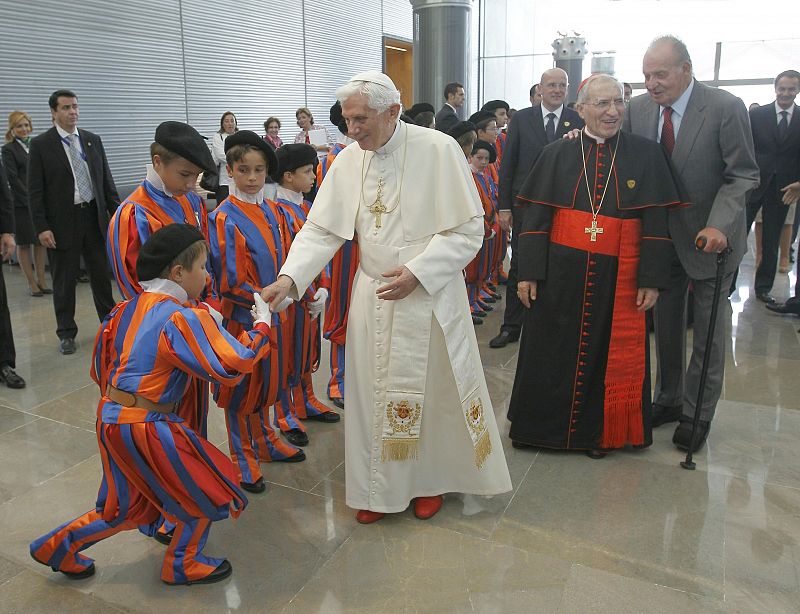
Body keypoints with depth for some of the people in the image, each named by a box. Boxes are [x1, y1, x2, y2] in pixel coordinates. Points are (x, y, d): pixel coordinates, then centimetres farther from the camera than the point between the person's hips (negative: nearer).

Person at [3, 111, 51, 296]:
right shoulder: (9, 149, -3)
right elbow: (12, 179, -10)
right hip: (21, 204, -5)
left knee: (40, 242, 7)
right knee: (24, 244, 3)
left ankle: (41, 281, 14)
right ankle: (32, 284, 8)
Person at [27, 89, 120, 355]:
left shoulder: (93, 140, 8)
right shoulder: (40, 144, -4)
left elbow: (107, 181, 10)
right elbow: (35, 191, -5)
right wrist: (41, 228, -12)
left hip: (95, 217, 3)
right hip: (62, 221, -3)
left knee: (101, 275, 11)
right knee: (64, 281, 6)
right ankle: (66, 333, 18)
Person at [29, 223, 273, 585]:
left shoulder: (129, 308, 6)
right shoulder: (183, 318, -19)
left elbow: (102, 367, 14)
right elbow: (233, 365, -24)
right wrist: (262, 325, -10)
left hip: (111, 418, 9)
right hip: (146, 427, -8)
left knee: (129, 508, 25)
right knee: (207, 491, 12)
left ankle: (58, 546, 35)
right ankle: (183, 566, 29)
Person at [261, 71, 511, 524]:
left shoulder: (439, 150, -14)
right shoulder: (348, 161, -1)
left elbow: (469, 230, -12)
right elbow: (321, 229, 0)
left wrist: (416, 272, -20)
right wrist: (289, 277, -14)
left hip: (430, 296, -3)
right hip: (373, 296, 4)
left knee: (432, 391, 10)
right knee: (373, 392, 10)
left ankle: (432, 477, 35)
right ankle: (380, 485, 30)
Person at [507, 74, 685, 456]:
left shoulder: (646, 155, 1)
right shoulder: (556, 155, 2)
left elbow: (656, 222, -1)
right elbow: (534, 218, 0)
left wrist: (652, 280, -7)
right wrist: (528, 272, -6)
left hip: (618, 278, 0)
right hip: (560, 273, 0)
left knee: (608, 356, 10)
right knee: (551, 353, 9)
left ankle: (595, 431, 29)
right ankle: (542, 424, 28)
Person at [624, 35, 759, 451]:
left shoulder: (725, 108, -16)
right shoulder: (638, 108, -4)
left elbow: (743, 175, -16)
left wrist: (718, 226, -30)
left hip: (709, 239, -4)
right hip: (661, 236, 4)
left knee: (708, 331, 9)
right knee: (666, 324, 14)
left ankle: (697, 414, 23)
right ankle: (668, 399, 31)